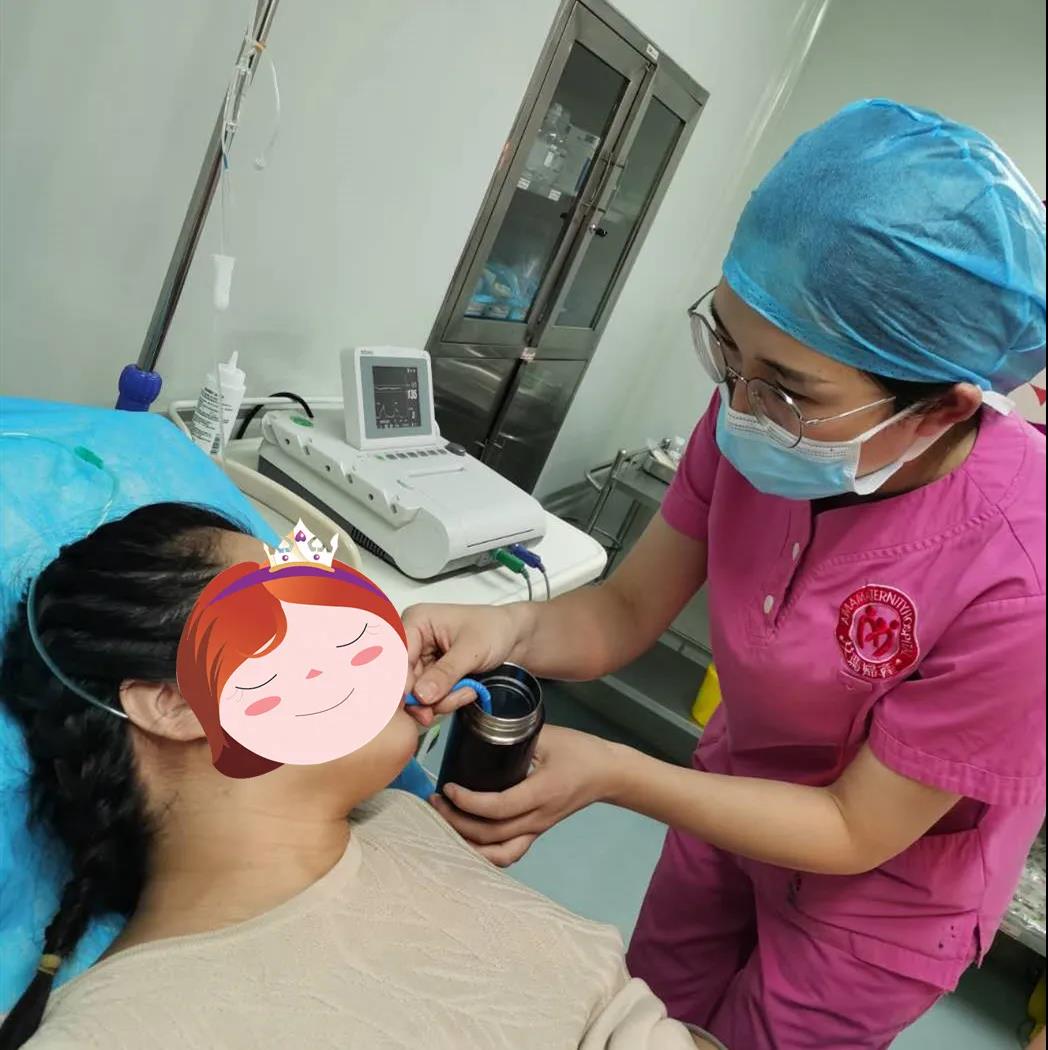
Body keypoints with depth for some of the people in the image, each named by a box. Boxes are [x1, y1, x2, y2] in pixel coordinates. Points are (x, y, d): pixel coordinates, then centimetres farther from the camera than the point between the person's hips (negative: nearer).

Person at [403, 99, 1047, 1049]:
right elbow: (626, 611, -13)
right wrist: (512, 629, -34)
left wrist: (611, 774, -34)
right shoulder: (760, 404, -23)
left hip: (881, 886, -4)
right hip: (739, 789, 5)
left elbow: (858, 832, -24)